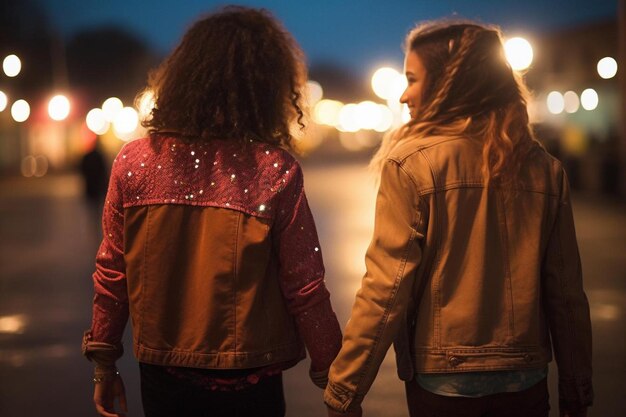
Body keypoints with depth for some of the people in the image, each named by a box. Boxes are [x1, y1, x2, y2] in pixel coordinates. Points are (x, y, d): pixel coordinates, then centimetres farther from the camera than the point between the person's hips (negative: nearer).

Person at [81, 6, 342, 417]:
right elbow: (305, 291, -13)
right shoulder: (275, 171, -15)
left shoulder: (133, 162, -6)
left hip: (162, 376, 3)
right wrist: (335, 380, 0)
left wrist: (104, 364, 12)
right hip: (245, 384, -3)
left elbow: (111, 274, 0)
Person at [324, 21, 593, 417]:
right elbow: (567, 295, 2)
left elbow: (386, 290, -15)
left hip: (443, 383, -4)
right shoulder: (545, 169, 0)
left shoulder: (412, 165, -12)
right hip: (526, 384, 4)